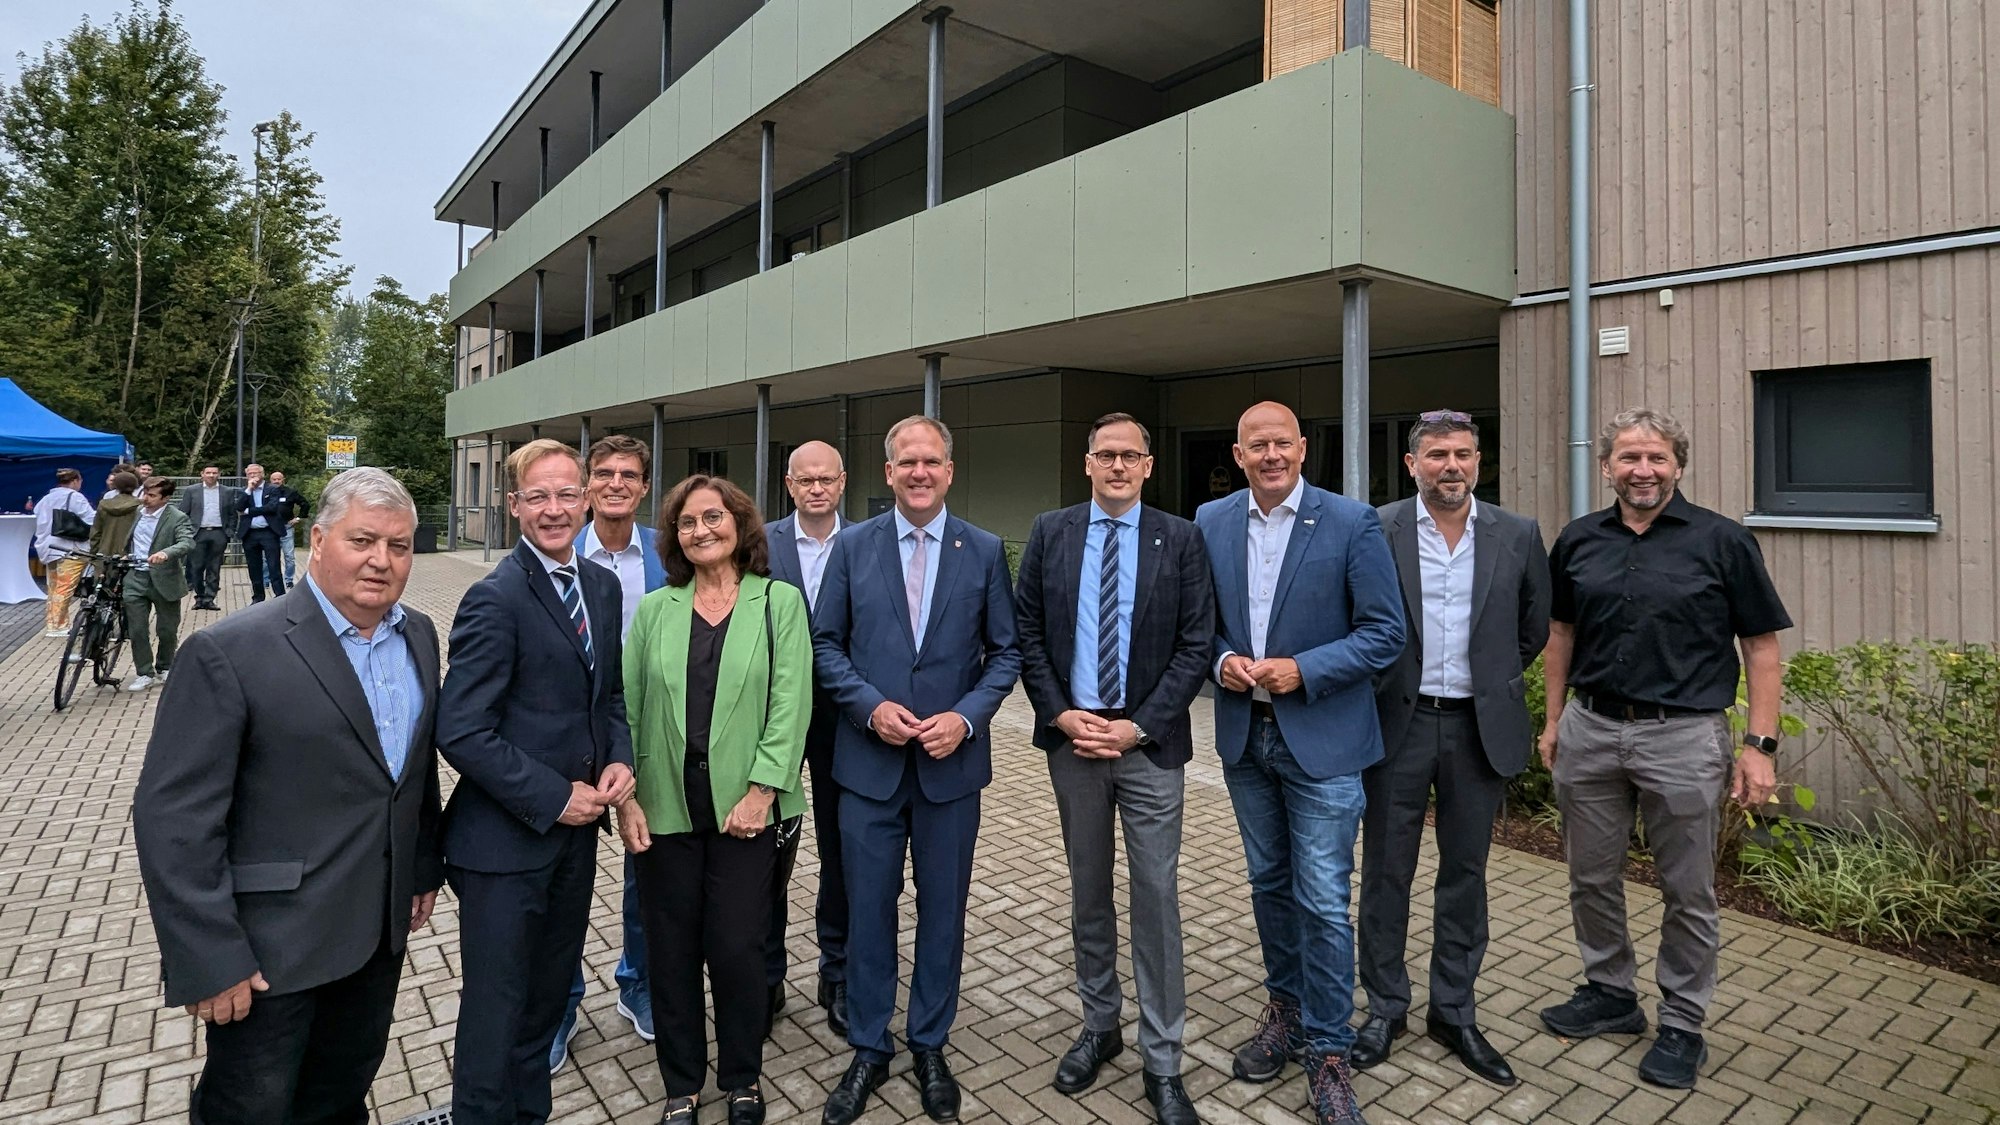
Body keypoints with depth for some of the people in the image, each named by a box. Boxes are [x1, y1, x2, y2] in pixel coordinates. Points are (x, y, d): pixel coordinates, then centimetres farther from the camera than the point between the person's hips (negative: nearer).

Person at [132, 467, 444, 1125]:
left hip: (380, 928, 6)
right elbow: (174, 819, -18)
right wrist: (210, 961, -17)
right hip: (270, 947, -5)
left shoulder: (419, 636, 2)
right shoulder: (230, 653, -18)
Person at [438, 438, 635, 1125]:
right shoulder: (496, 600, -17)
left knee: (549, 992, 21)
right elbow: (462, 733, -19)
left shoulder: (603, 585, 5)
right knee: (498, 1004, 8)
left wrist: (619, 761, -3)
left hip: (577, 828, 7)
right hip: (507, 839, -7)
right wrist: (554, 798, -17)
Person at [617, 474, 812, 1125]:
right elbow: (625, 706, 5)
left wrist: (761, 790, -12)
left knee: (737, 948, 3)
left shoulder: (779, 602, 0)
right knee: (671, 950, 10)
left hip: (744, 807, -2)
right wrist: (625, 796, -3)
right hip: (663, 808, 2)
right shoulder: (655, 610, 7)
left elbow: (790, 704, -6)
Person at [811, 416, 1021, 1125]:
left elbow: (1005, 652, 2)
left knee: (943, 910, 12)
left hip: (952, 764, 0)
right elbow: (825, 643, 2)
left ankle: (930, 1046, 32)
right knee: (867, 910, 10)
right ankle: (868, 1049, 30)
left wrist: (966, 716, -13)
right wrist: (870, 706, -12)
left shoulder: (985, 551, 0)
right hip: (869, 763, 0)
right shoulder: (852, 546, 1)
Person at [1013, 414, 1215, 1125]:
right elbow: (1027, 633, 3)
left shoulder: (1180, 540, -1)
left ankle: (1162, 1064, 18)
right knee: (1088, 893, 15)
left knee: (1157, 898, 3)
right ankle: (1099, 1027, 34)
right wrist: (1061, 714, -8)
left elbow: (1195, 645, -4)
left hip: (1150, 742, -2)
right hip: (1071, 736, 2)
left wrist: (1138, 726, -11)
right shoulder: (1050, 533, 4)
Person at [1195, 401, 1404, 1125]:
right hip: (1244, 735, 4)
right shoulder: (1210, 523, 3)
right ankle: (1286, 1006, 38)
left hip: (1322, 739, -4)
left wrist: (1303, 671, -19)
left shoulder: (1352, 524, -9)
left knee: (1322, 900, 0)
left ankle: (1328, 1049, 18)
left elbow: (1385, 632, -9)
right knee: (1269, 883, 18)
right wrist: (1221, 661, -10)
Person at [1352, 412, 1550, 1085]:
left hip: (1480, 728, 2)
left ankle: (1454, 1011, 30)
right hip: (1397, 725, -2)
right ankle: (1385, 1008, 25)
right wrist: (1376, 685, 3)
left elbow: (1535, 627, 13)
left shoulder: (1518, 536, 1)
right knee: (1386, 873, 8)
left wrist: (1494, 679, 12)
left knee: (1464, 873, 13)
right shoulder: (1374, 532, -7)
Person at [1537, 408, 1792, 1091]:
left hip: (1683, 736, -3)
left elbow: (1761, 648, -2)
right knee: (1591, 877, 14)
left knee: (1688, 892, 9)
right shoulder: (1578, 541, 6)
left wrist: (1759, 744, -8)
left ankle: (1682, 1023, 26)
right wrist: (1553, 720, 12)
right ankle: (1610, 993, 33)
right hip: (1589, 732, 4)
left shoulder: (1722, 541, -4)